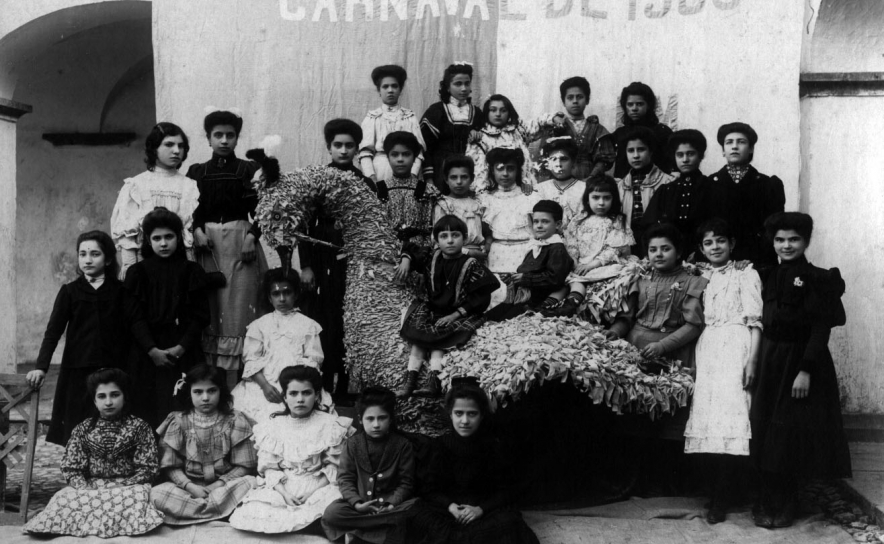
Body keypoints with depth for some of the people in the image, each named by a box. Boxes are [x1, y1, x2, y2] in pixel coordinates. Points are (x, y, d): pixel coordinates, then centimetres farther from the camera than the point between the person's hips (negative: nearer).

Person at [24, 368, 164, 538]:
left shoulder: (139, 428, 2)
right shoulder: (83, 429, 10)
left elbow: (147, 470, -2)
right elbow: (71, 469, 5)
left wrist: (120, 488, -15)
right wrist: (87, 490, -13)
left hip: (128, 487, -2)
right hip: (90, 487, 2)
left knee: (140, 495, -36)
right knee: (63, 498, -28)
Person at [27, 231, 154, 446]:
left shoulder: (121, 291, 8)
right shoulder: (69, 291, 8)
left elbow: (136, 321, -2)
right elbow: (53, 331, 2)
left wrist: (151, 349, -19)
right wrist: (41, 367, -10)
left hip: (113, 370, 0)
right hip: (78, 371, 1)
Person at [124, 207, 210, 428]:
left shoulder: (192, 271, 7)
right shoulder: (137, 272, 6)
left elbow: (201, 315, 2)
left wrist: (181, 347, -10)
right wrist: (152, 350, -10)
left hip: (183, 353, 0)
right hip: (146, 355, 0)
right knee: (148, 411, -4)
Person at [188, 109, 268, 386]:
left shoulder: (249, 170, 6)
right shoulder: (196, 172, 11)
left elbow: (259, 209, 3)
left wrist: (252, 236, -11)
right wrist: (196, 231, -10)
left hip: (240, 241, -1)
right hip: (206, 240, 1)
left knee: (237, 305, -4)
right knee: (207, 309, -1)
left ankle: (231, 381, -1)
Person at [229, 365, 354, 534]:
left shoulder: (330, 425, 0)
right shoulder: (272, 427, 7)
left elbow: (334, 467, -2)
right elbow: (269, 468, 4)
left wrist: (312, 491, -15)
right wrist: (284, 493, -13)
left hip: (320, 488, -2)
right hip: (281, 489, 2)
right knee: (246, 515, -24)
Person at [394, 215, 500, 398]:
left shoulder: (472, 267, -10)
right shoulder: (431, 259, 4)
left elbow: (481, 298, -14)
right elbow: (411, 249, 21)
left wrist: (456, 314, -19)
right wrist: (406, 260, -4)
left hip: (458, 315, -4)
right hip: (431, 311, 5)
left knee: (439, 343, -24)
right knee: (418, 341, -15)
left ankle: (434, 383, -31)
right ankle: (409, 383, -19)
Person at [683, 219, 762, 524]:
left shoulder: (746, 275, 8)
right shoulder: (703, 280, 22)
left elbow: (755, 321, -2)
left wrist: (752, 359, -13)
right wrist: (695, 360, 10)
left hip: (736, 347, -5)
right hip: (707, 349, 5)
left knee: (730, 415, -14)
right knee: (712, 418, -3)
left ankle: (721, 500, -13)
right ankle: (717, 495, 1)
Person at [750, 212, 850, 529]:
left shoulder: (818, 279, -8)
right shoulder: (770, 278, 10)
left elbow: (821, 329, -13)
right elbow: (763, 324, 10)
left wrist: (806, 370, -20)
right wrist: (755, 364, 4)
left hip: (801, 362, -6)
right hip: (770, 363, 6)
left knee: (792, 436, 0)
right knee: (767, 432, 8)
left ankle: (784, 506, 11)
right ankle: (769, 502, 17)